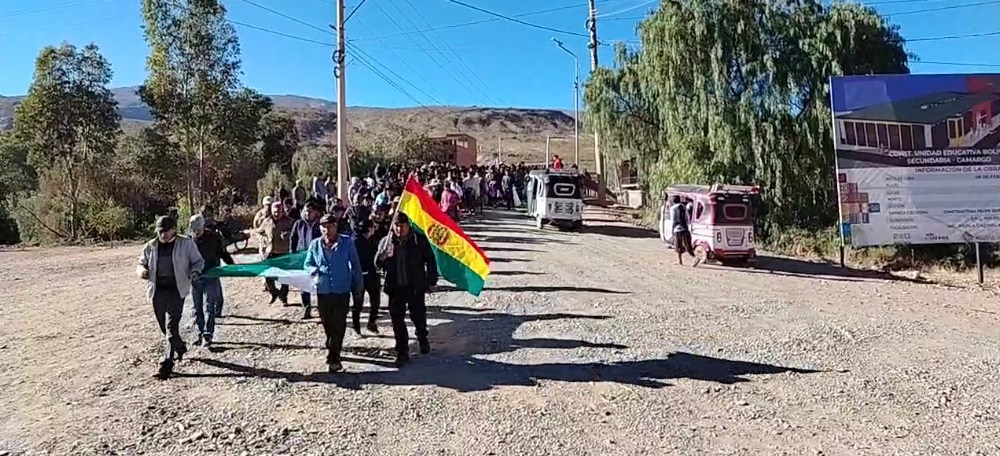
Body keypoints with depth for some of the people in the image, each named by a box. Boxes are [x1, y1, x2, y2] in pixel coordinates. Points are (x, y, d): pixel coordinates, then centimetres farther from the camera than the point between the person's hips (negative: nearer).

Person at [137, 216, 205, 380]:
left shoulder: (186, 244, 0)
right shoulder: (151, 246, 8)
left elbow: (198, 261, 9)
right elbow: (141, 263, 18)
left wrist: (195, 272, -13)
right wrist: (141, 271, -6)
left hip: (176, 290, -4)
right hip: (157, 291, 4)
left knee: (171, 326, -12)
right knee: (165, 327, 14)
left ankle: (167, 363, -10)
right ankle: (180, 348, 40)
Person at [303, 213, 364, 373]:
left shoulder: (347, 242, -6)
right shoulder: (315, 244, -2)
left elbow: (355, 264, 1)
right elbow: (307, 263, 11)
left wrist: (358, 286, 3)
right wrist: (315, 271, -12)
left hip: (342, 290, -3)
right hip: (323, 290, 3)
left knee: (338, 325, -2)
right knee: (327, 324, 16)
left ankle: (333, 357, 4)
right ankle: (333, 351, 37)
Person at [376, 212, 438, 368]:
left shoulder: (419, 240, -5)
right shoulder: (386, 242, 3)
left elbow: (430, 260, -1)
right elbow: (378, 262, 2)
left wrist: (431, 280, -6)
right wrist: (387, 255, -18)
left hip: (415, 287, -2)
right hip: (395, 288, 2)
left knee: (418, 317, 8)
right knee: (397, 321, 5)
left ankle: (422, 339, 41)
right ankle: (402, 353, 18)